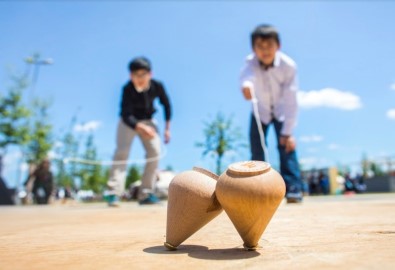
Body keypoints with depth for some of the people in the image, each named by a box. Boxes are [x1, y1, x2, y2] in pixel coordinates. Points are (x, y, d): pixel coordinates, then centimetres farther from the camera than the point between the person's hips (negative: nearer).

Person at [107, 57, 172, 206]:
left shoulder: (157, 86, -21)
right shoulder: (127, 89, -30)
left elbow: (166, 104, -4)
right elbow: (126, 115, -37)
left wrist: (167, 128, -5)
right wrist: (140, 128, -56)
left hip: (148, 121, 3)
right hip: (128, 122, -3)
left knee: (155, 152, -10)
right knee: (122, 151, -19)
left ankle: (145, 194, -2)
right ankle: (114, 193, -17)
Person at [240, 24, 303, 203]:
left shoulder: (288, 65, -28)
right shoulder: (250, 61, -26)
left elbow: (290, 101, -26)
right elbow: (246, 74, -52)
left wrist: (287, 132, -27)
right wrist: (246, 84, -77)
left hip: (281, 110, -1)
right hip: (260, 110, 1)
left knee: (286, 144, -18)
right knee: (257, 149, -3)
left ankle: (294, 189, -11)